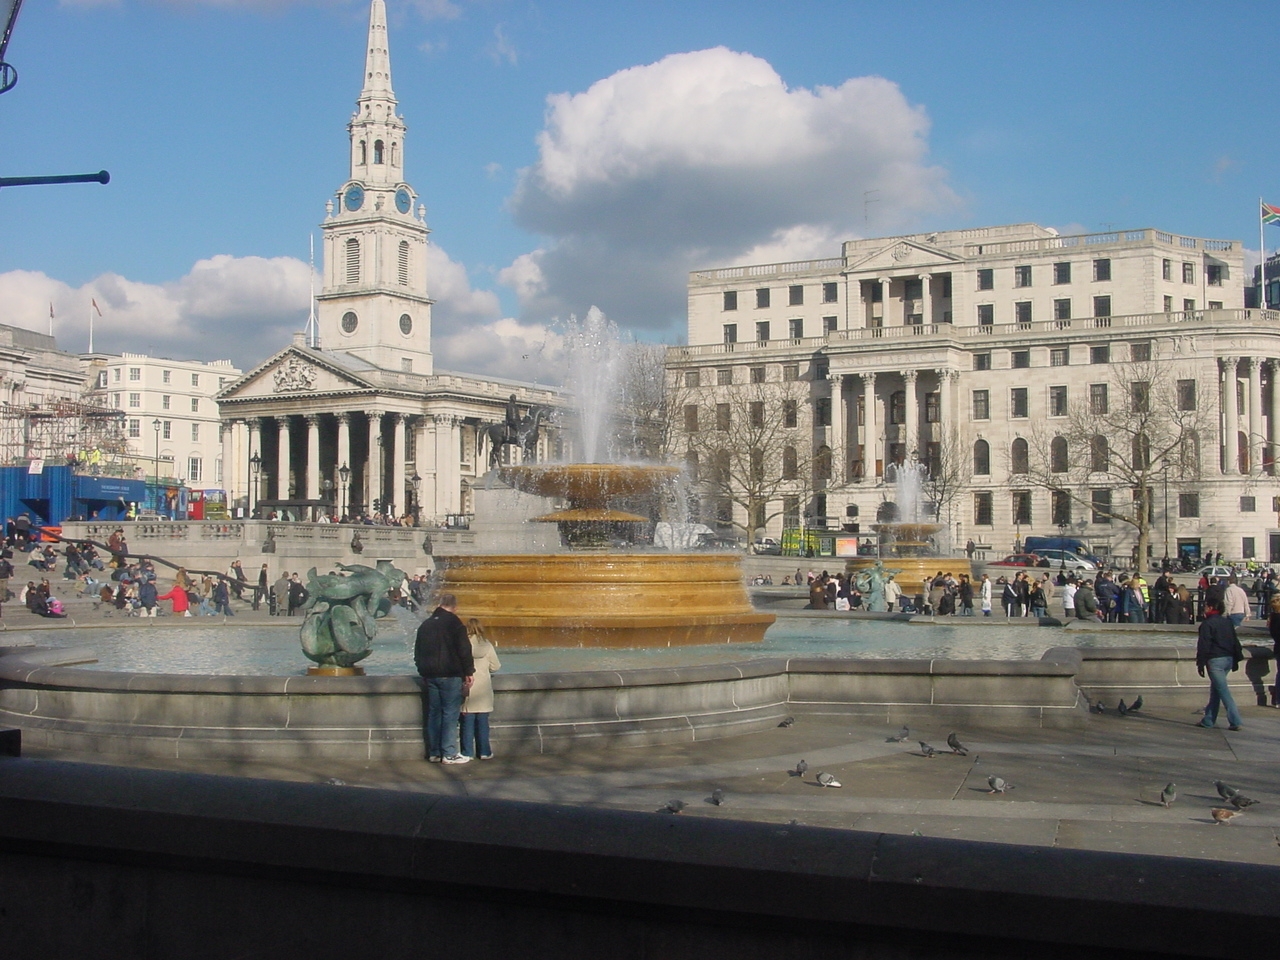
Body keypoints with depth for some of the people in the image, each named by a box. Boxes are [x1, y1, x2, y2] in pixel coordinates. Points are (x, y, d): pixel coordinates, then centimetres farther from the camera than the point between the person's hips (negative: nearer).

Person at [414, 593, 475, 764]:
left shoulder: (426, 624, 13)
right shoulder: (454, 623, -8)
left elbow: (417, 652, 19)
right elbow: (464, 650, -10)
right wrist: (468, 672, -1)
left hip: (429, 675, 6)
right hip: (450, 675, -6)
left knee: (434, 713, 10)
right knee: (450, 713, -4)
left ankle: (434, 753, 12)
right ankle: (449, 753, -5)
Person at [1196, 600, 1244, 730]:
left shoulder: (1207, 624, -9)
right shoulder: (1228, 622, 13)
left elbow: (1203, 645, -12)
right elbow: (1235, 642, 16)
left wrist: (1200, 664, -7)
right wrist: (1236, 660, 21)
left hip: (1215, 660, -8)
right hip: (1229, 659, 8)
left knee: (1223, 691, -8)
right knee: (1215, 689, 16)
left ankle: (1235, 721, -15)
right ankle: (1209, 720, 19)